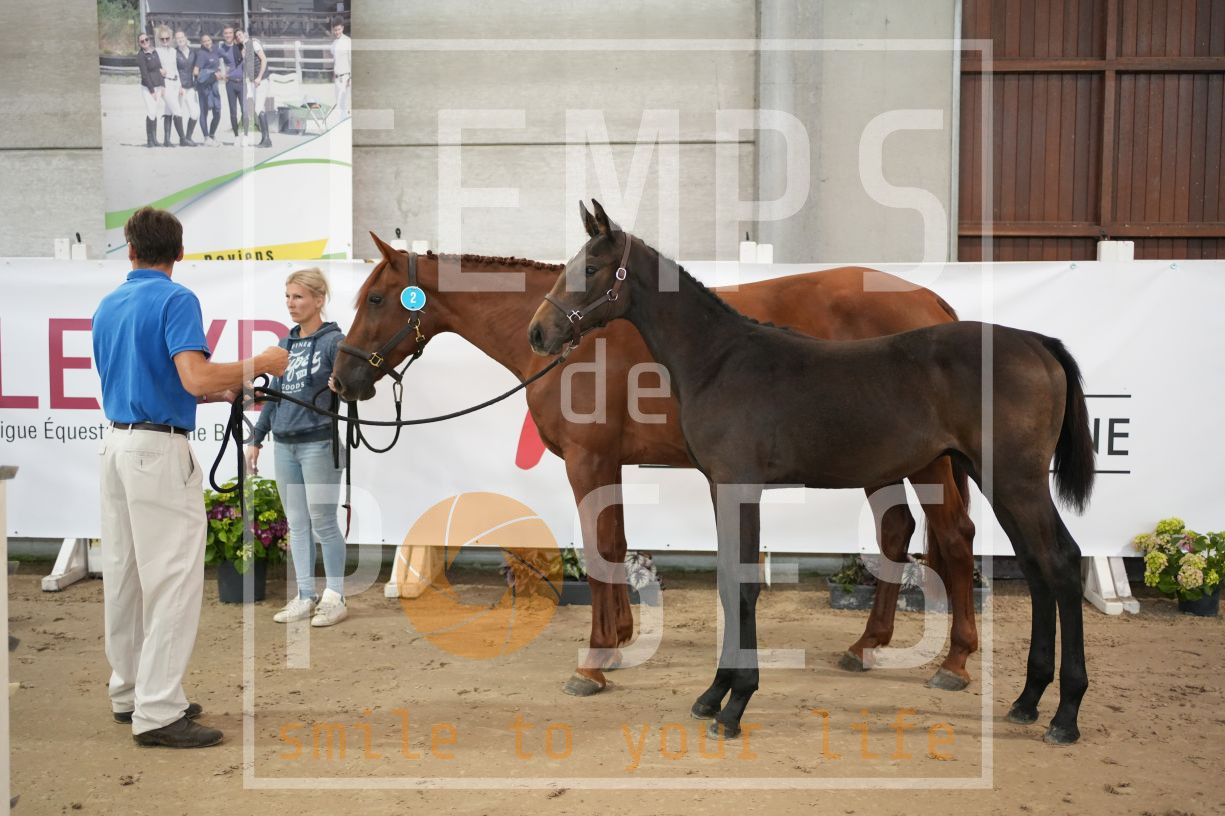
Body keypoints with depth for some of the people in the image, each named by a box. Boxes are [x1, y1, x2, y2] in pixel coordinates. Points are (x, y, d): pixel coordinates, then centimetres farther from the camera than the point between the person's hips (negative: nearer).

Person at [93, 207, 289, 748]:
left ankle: (129, 691, 25)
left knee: (123, 575, 14)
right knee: (173, 580, -5)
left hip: (116, 444, 9)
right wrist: (259, 364, -11)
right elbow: (195, 377, -25)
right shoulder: (176, 300, -12)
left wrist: (220, 390, 21)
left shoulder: (107, 307, 14)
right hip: (159, 450, -9)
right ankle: (157, 713, -2)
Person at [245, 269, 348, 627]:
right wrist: (256, 439, 17)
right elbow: (274, 396, 18)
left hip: (319, 445, -7)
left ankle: (335, 598, 11)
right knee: (296, 524, 10)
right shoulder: (285, 345, 14)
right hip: (285, 446, 7)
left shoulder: (334, 341, -6)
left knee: (322, 523, -1)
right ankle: (305, 598, 19)